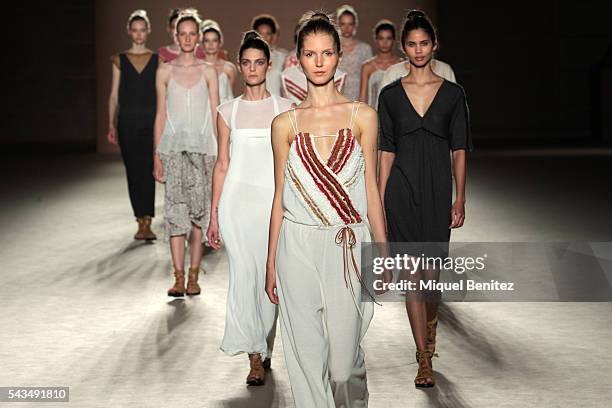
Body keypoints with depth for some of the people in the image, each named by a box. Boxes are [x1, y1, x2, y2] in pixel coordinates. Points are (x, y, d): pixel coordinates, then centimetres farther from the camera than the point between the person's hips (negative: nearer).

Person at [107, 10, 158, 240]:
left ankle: (146, 222, -16)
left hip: (150, 120, -2)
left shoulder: (157, 60, 6)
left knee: (147, 169, -14)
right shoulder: (120, 60, 9)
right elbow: (114, 95, 8)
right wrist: (111, 125, 0)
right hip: (127, 120, 2)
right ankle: (141, 222, 14)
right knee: (133, 172, 4)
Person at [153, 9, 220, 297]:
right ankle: (179, 277, -6)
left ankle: (193, 276, 4)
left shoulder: (208, 71, 7)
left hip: (202, 146, 0)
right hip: (173, 146, 0)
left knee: (199, 209, -3)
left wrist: (221, 153, 0)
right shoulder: (165, 71, 8)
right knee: (175, 209, -8)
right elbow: (160, 115, 8)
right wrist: (157, 155, 3)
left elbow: (215, 114, 6)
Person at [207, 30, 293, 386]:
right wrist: (214, 215, 4)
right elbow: (222, 164, 8)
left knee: (268, 276, 4)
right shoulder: (228, 111, 7)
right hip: (237, 200, 0)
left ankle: (263, 347, 20)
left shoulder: (285, 108, 5)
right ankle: (256, 358, -5)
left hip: (273, 199, 0)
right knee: (244, 275, -8)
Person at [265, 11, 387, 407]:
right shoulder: (285, 123, 4)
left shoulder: (362, 116, 3)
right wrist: (271, 263, 9)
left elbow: (371, 188, 5)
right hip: (299, 248, 1)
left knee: (344, 357, -1)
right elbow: (280, 197, 8)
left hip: (348, 246, -1)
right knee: (308, 356, 4)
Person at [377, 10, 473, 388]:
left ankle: (430, 327, 35)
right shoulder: (391, 94, 4)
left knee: (431, 275, 0)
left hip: (438, 190, 0)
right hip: (402, 190, 0)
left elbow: (459, 150, 3)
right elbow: (386, 151, 5)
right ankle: (425, 360, 8)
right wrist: (379, 200, 2)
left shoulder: (453, 93, 3)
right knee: (412, 275, 0)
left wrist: (460, 199, -2)